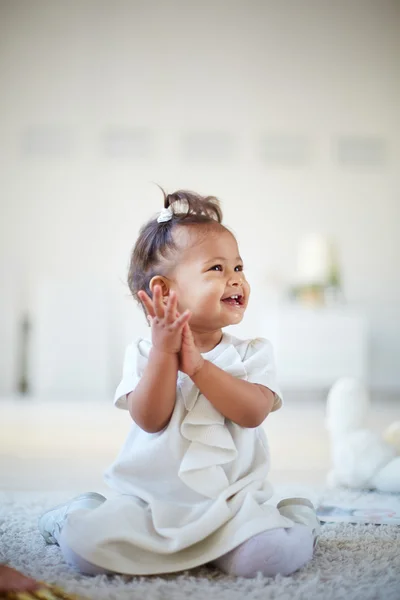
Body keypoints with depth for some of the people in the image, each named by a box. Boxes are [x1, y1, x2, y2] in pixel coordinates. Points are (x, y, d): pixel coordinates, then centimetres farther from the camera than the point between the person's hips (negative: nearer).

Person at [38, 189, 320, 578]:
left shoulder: (252, 353, 2)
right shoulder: (144, 354, 0)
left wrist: (197, 365, -22)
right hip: (148, 500, 0)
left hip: (231, 504, 0)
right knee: (84, 543, -22)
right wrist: (164, 352, -23)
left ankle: (295, 517, 10)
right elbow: (151, 420, -14)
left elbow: (253, 412, -15)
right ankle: (82, 514, 15)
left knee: (272, 554, -26)